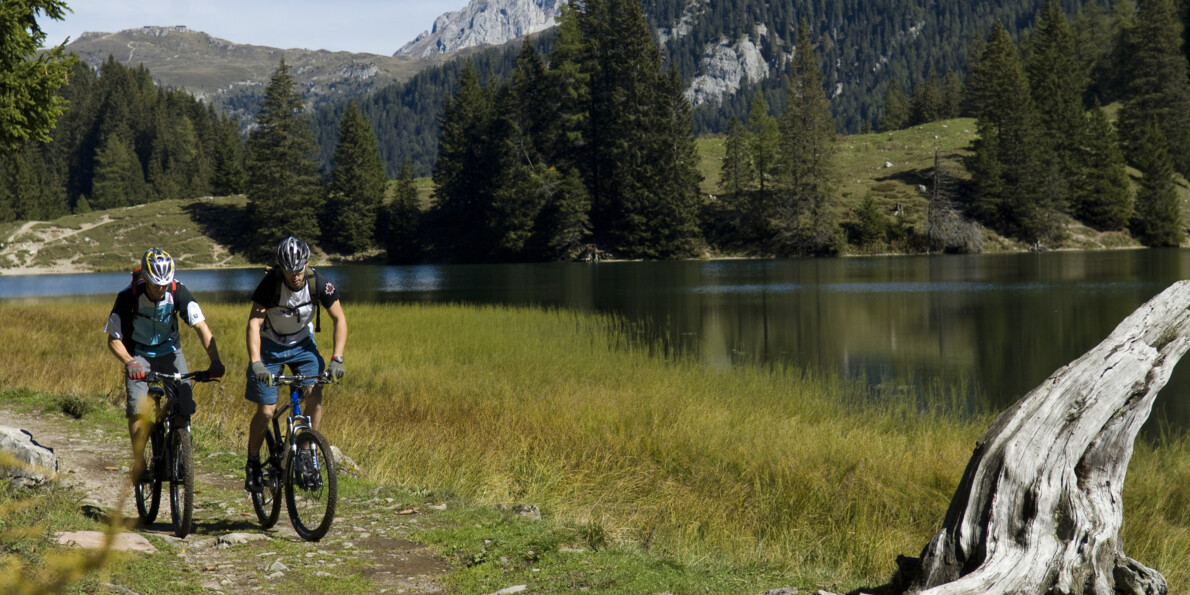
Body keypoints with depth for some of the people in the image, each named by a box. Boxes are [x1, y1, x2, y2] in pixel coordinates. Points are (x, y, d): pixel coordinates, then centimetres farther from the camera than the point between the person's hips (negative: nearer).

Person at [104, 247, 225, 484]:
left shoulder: (178, 292, -22)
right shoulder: (128, 297, -25)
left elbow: (201, 326, -26)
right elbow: (113, 340, -18)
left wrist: (215, 360, -41)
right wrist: (129, 362, -38)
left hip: (170, 352, 2)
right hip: (139, 356, -2)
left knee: (185, 407, -15)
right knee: (139, 411, -22)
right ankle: (138, 461, -1)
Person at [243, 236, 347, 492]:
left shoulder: (318, 283, -21)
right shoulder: (270, 283, -27)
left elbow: (339, 319, -15)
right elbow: (254, 323, -31)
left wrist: (336, 359, -26)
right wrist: (256, 363, -44)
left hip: (302, 343, 2)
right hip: (270, 346, -2)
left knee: (315, 395, -21)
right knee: (266, 411, -7)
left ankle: (305, 453, -4)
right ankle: (253, 463, 15)